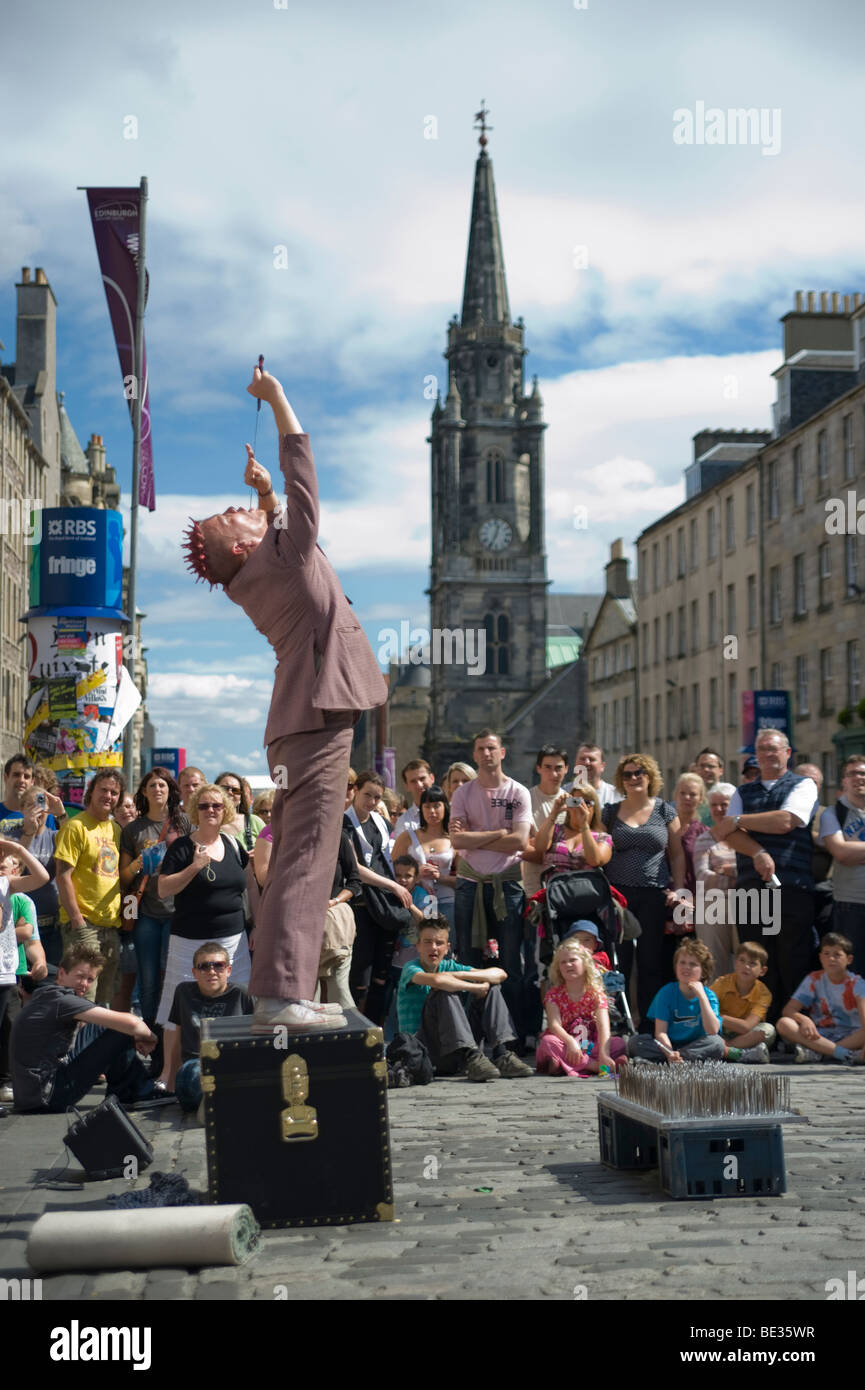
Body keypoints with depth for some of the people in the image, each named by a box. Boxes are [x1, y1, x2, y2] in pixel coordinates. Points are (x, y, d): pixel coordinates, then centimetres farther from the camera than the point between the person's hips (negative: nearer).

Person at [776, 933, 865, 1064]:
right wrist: (804, 1019, -26)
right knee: (784, 1024, -26)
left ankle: (816, 1053, -33)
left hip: (850, 1038, -2)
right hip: (819, 1037, 2)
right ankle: (844, 1053, -37)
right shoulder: (814, 980, 5)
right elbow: (788, 1010, -3)